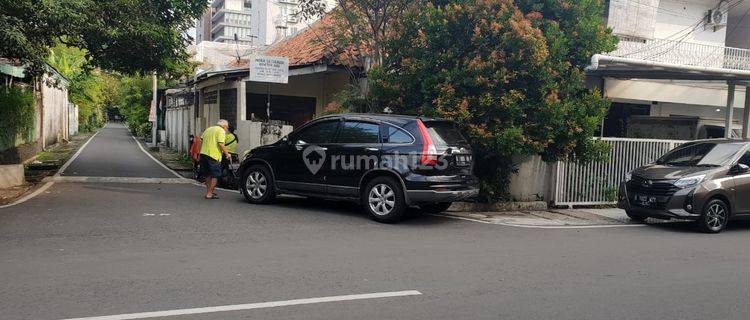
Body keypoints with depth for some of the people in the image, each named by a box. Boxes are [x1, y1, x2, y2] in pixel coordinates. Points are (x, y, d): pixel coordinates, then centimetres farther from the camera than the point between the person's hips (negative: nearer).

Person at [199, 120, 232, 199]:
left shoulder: (208, 129, 21)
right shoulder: (221, 131, -3)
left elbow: (201, 140, 17)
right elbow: (221, 144, -15)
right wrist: (227, 154, -8)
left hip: (203, 154, 8)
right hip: (214, 156, -8)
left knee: (208, 175, 19)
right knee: (215, 175, 0)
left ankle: (208, 192, 25)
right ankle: (209, 194, -1)